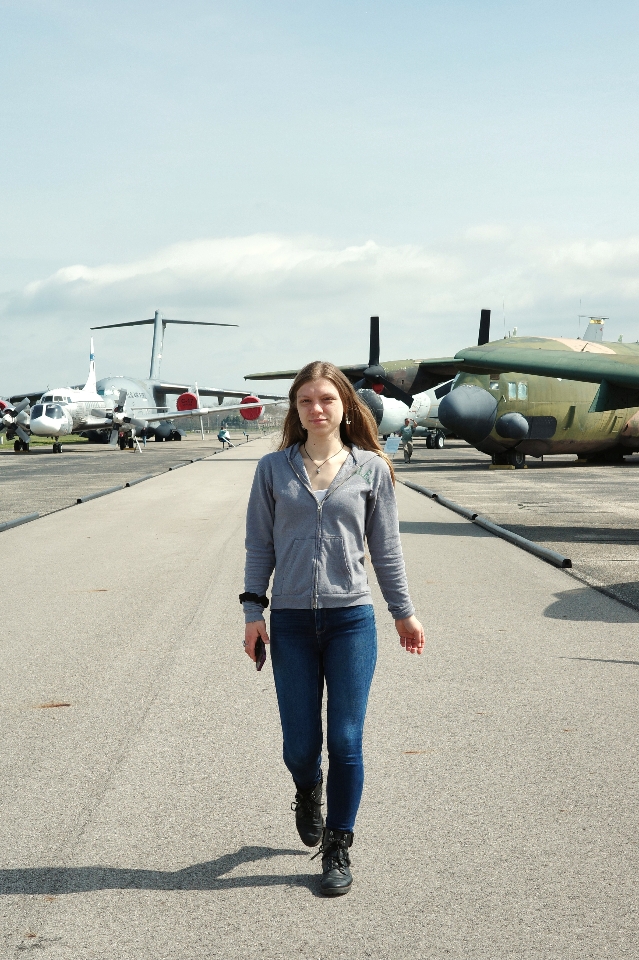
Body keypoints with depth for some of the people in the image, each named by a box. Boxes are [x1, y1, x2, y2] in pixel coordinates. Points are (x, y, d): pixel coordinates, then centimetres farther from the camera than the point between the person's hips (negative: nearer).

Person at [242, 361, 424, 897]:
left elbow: (385, 547, 8)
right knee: (300, 744, 5)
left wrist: (404, 611, 11)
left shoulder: (371, 469, 3)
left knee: (346, 741, 0)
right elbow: (260, 545, 7)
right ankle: (309, 794, 40)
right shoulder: (274, 469, 4)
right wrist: (254, 610, 0)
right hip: (291, 622, 1)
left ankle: (338, 848, 18)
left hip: (351, 619, -1)